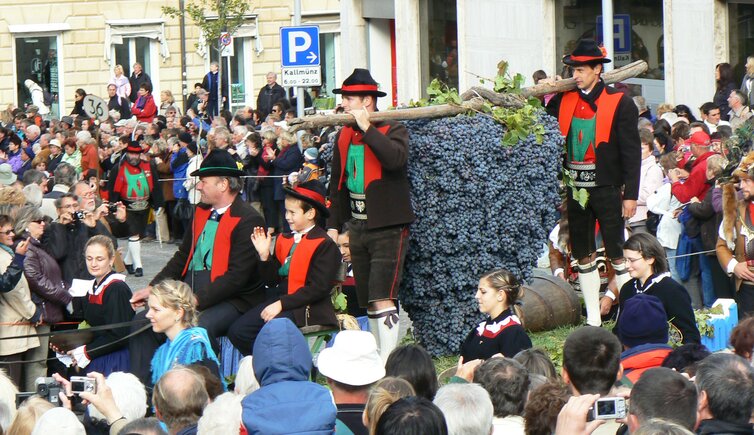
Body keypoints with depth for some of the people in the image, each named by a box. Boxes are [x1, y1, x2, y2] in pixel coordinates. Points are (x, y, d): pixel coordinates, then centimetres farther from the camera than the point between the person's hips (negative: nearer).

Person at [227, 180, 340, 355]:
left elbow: (318, 289, -15)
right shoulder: (284, 240, 14)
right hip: (280, 299, 7)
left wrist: (281, 304, -19)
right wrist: (264, 255, -3)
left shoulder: (325, 245, -8)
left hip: (306, 309, -7)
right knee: (237, 330, -8)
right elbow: (272, 281, 14)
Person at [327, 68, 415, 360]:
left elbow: (395, 158, -30)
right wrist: (333, 224, 15)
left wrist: (367, 128, -23)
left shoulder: (393, 130, -7)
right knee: (368, 302, 10)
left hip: (388, 228, -7)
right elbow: (337, 182, 20)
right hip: (357, 226, 7)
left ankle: (388, 361, -17)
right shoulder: (344, 135, 12)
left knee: (382, 298, -15)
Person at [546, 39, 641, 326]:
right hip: (575, 189, 5)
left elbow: (632, 152, -7)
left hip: (607, 189, -5)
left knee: (617, 254, -2)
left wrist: (630, 195, -11)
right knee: (583, 256, 9)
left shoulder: (620, 103, -6)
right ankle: (592, 319, 16)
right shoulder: (563, 101, 7)